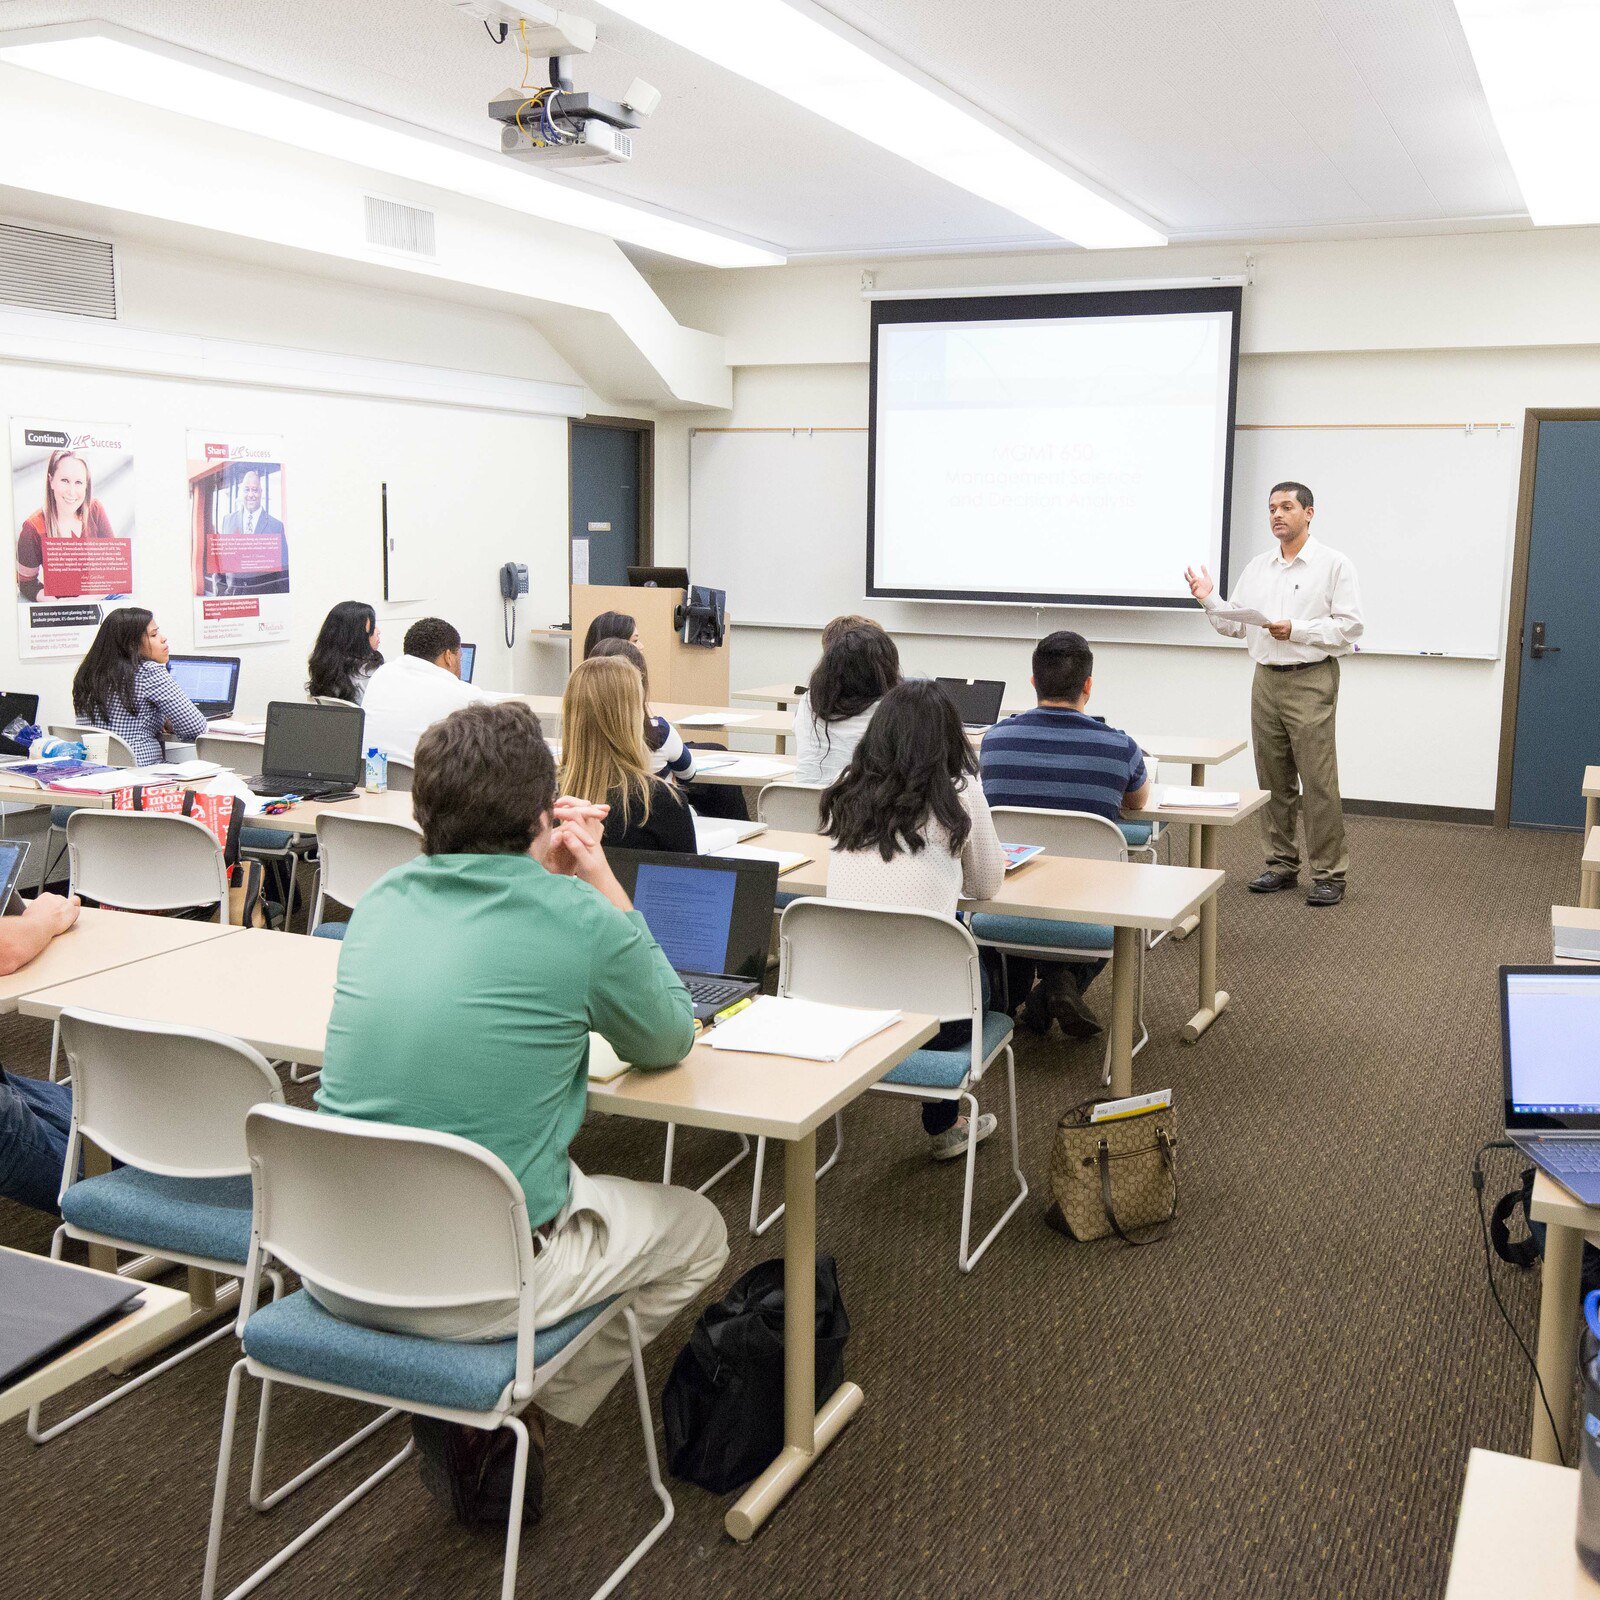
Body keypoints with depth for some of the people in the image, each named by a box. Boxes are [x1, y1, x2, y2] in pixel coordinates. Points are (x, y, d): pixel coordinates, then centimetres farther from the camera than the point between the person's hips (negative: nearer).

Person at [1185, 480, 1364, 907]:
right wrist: (1209, 600, -1)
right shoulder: (1257, 568, 14)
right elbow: (1236, 624, 15)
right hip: (1267, 680, 5)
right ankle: (1282, 865, 17)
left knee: (1318, 781, -7)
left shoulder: (1334, 565, -2)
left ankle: (1329, 873, -1)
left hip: (1311, 683, -5)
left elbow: (1348, 626, -9)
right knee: (1273, 780, 8)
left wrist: (1296, 630, -18)